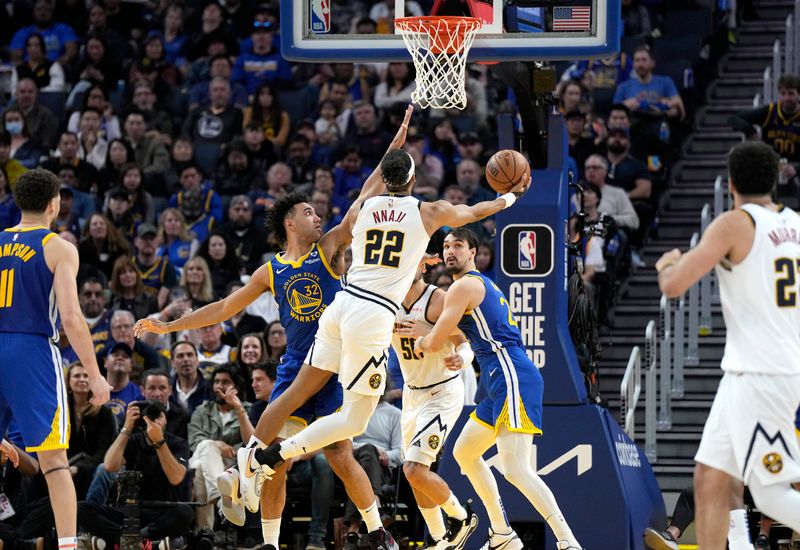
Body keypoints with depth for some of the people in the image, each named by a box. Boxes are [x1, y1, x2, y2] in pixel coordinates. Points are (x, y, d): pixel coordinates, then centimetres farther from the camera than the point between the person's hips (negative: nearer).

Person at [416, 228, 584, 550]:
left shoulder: (464, 285, -5)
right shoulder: (483, 285, 25)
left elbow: (435, 344, -4)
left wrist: (421, 343, 18)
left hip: (512, 378, -11)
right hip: (504, 380, 11)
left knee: (515, 469, -21)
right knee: (464, 452, 22)